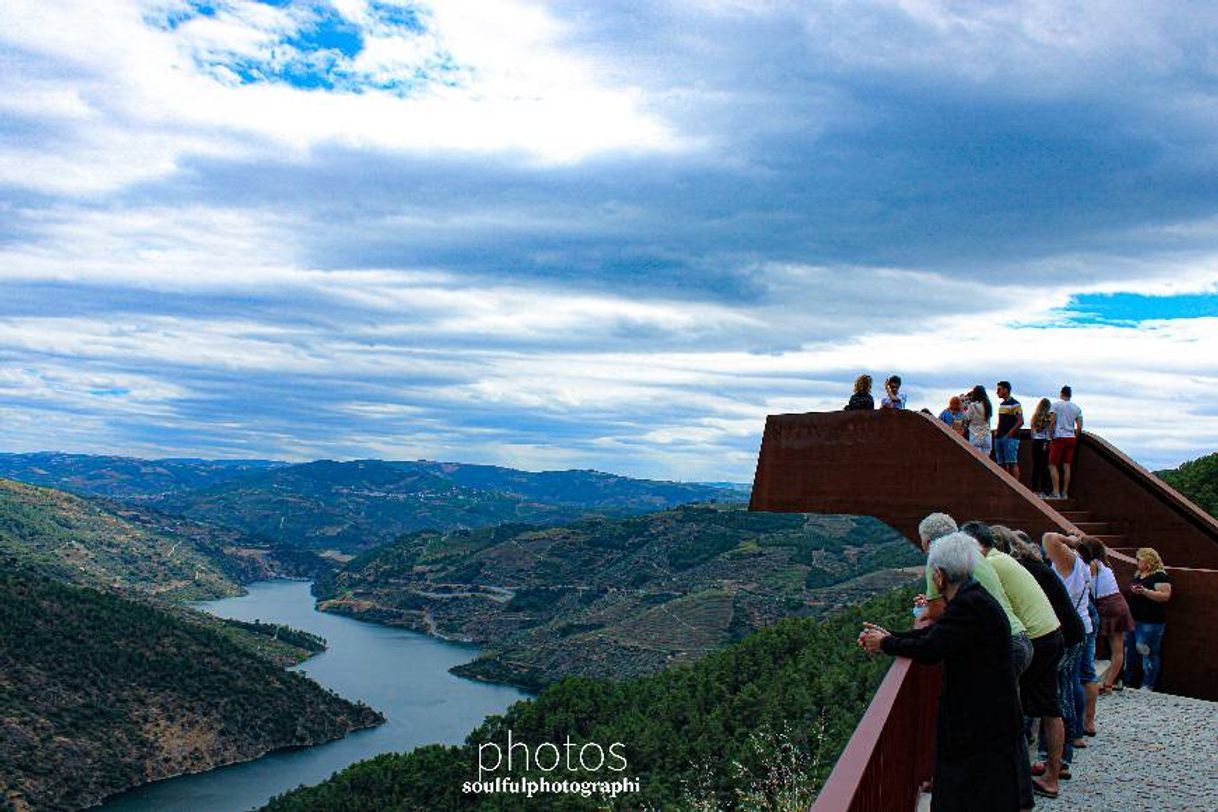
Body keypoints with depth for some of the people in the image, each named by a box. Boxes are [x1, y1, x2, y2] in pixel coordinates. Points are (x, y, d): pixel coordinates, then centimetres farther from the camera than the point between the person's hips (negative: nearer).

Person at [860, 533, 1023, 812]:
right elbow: (934, 633, 13)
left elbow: (929, 649, -24)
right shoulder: (972, 598, 7)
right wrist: (890, 636, 10)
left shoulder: (970, 604, -24)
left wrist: (885, 644, -9)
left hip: (985, 725, -10)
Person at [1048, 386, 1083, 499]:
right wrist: (1074, 437, 17)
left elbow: (1052, 423, -9)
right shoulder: (1077, 408, 11)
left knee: (1053, 465, -1)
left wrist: (1051, 437, -2)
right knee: (1067, 467, 7)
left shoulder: (1056, 405, -2)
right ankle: (1065, 493, 7)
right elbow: (1079, 427, 6)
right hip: (1071, 438, 5)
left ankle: (1056, 493, -10)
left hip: (1059, 438, -4)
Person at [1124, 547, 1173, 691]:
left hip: (1150, 622, -9)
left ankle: (1148, 686, 2)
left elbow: (1165, 596, -21)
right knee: (1127, 649, 13)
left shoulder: (1160, 576, -11)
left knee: (1148, 653, -6)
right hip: (1133, 619, 9)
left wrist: (1145, 591, -29)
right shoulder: (1138, 575, 17)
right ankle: (1124, 681, 23)